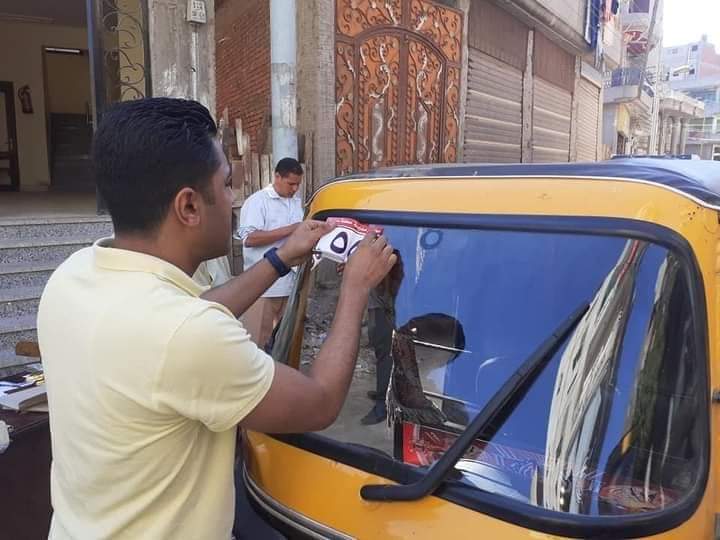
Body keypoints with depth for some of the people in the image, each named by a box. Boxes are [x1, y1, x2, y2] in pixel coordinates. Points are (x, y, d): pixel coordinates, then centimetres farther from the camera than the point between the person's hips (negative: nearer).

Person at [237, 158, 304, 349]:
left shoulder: (297, 202, 15)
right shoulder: (257, 201, -8)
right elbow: (249, 239, -19)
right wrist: (290, 229, -19)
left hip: (291, 282, 7)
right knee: (257, 339, -1)